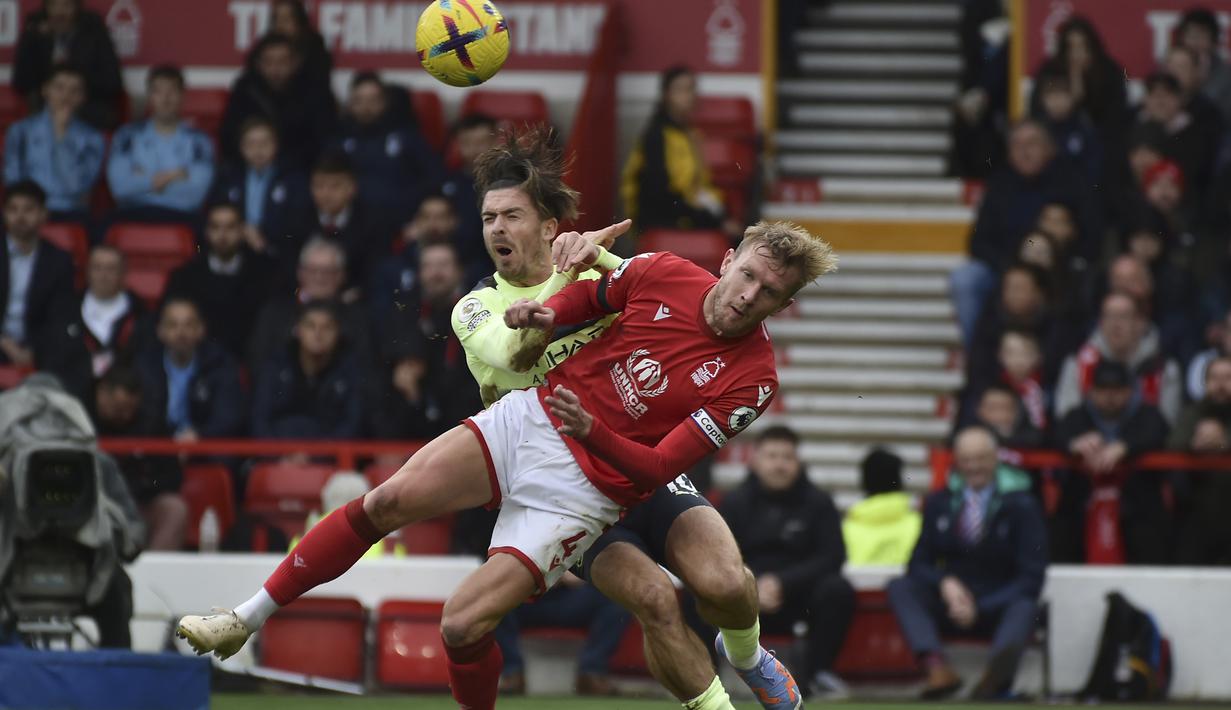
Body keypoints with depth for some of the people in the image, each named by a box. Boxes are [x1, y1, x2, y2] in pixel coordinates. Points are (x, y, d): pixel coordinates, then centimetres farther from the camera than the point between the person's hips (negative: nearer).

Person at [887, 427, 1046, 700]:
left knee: (1024, 607, -36)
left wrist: (978, 608, -14)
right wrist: (945, 583, -14)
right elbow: (918, 564, 10)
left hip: (997, 606, -3)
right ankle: (938, 668, -44)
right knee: (900, 588, -22)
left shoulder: (1021, 506, 2)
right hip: (951, 600, 3)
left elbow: (1031, 576, -4)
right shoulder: (939, 504, 12)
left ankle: (998, 672, -69)